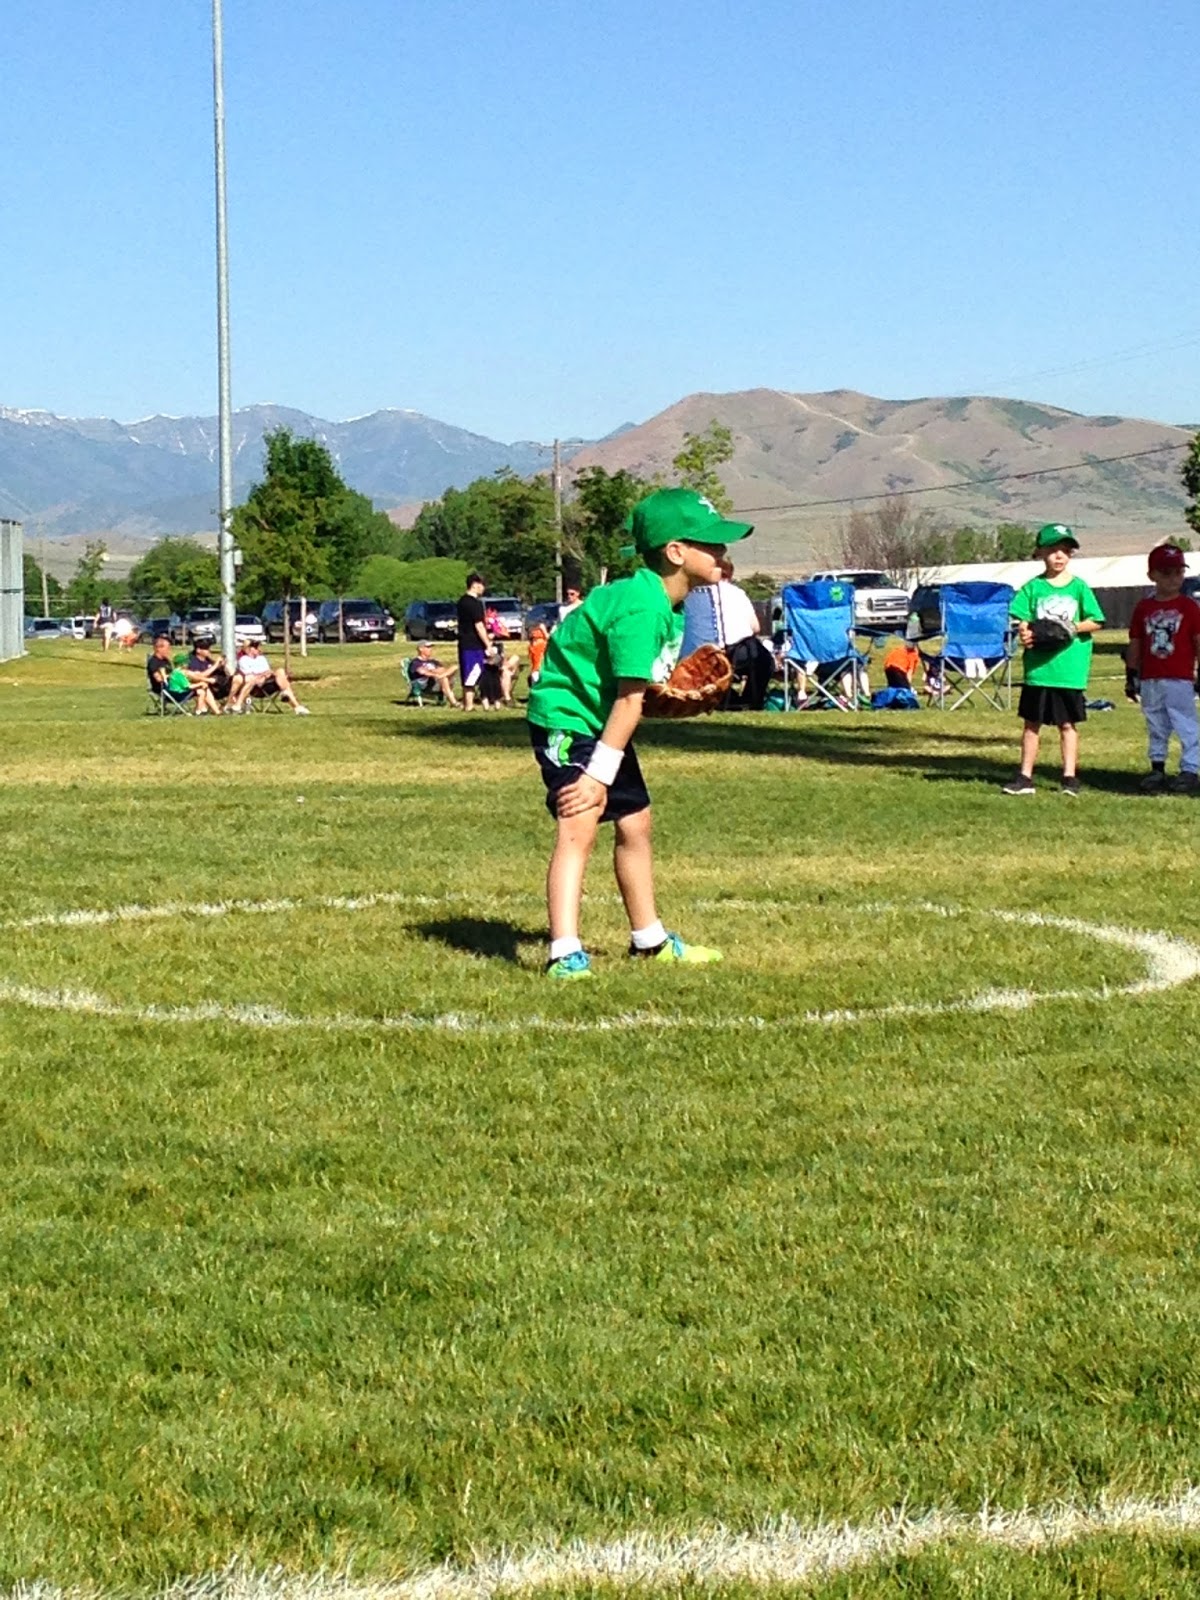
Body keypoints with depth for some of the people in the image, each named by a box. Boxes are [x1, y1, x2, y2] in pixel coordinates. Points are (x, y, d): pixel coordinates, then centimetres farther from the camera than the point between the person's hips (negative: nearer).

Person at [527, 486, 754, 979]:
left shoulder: (668, 605, 5)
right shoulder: (642, 606, -27)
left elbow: (638, 691, 10)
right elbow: (629, 699, -27)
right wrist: (599, 775, -26)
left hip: (604, 722, 11)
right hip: (566, 718, -11)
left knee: (634, 822, 18)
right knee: (578, 824, -22)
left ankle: (650, 940, 33)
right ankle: (565, 955, -29)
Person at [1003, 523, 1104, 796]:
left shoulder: (1079, 586, 2)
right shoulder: (1033, 587, 3)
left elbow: (1096, 621, 3)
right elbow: (1022, 619, 0)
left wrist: (1075, 627, -14)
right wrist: (1024, 633, -21)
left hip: (1069, 668, -1)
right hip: (1038, 666, 1)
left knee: (1068, 723, 7)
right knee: (1032, 722, 7)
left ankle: (1070, 777, 13)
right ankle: (1025, 777, 13)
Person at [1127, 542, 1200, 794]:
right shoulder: (1143, 608, 8)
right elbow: (1134, 645, 12)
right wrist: (1132, 675, 10)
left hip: (1180, 679, -3)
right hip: (1150, 680, 3)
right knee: (1155, 727, 11)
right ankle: (1157, 768, 19)